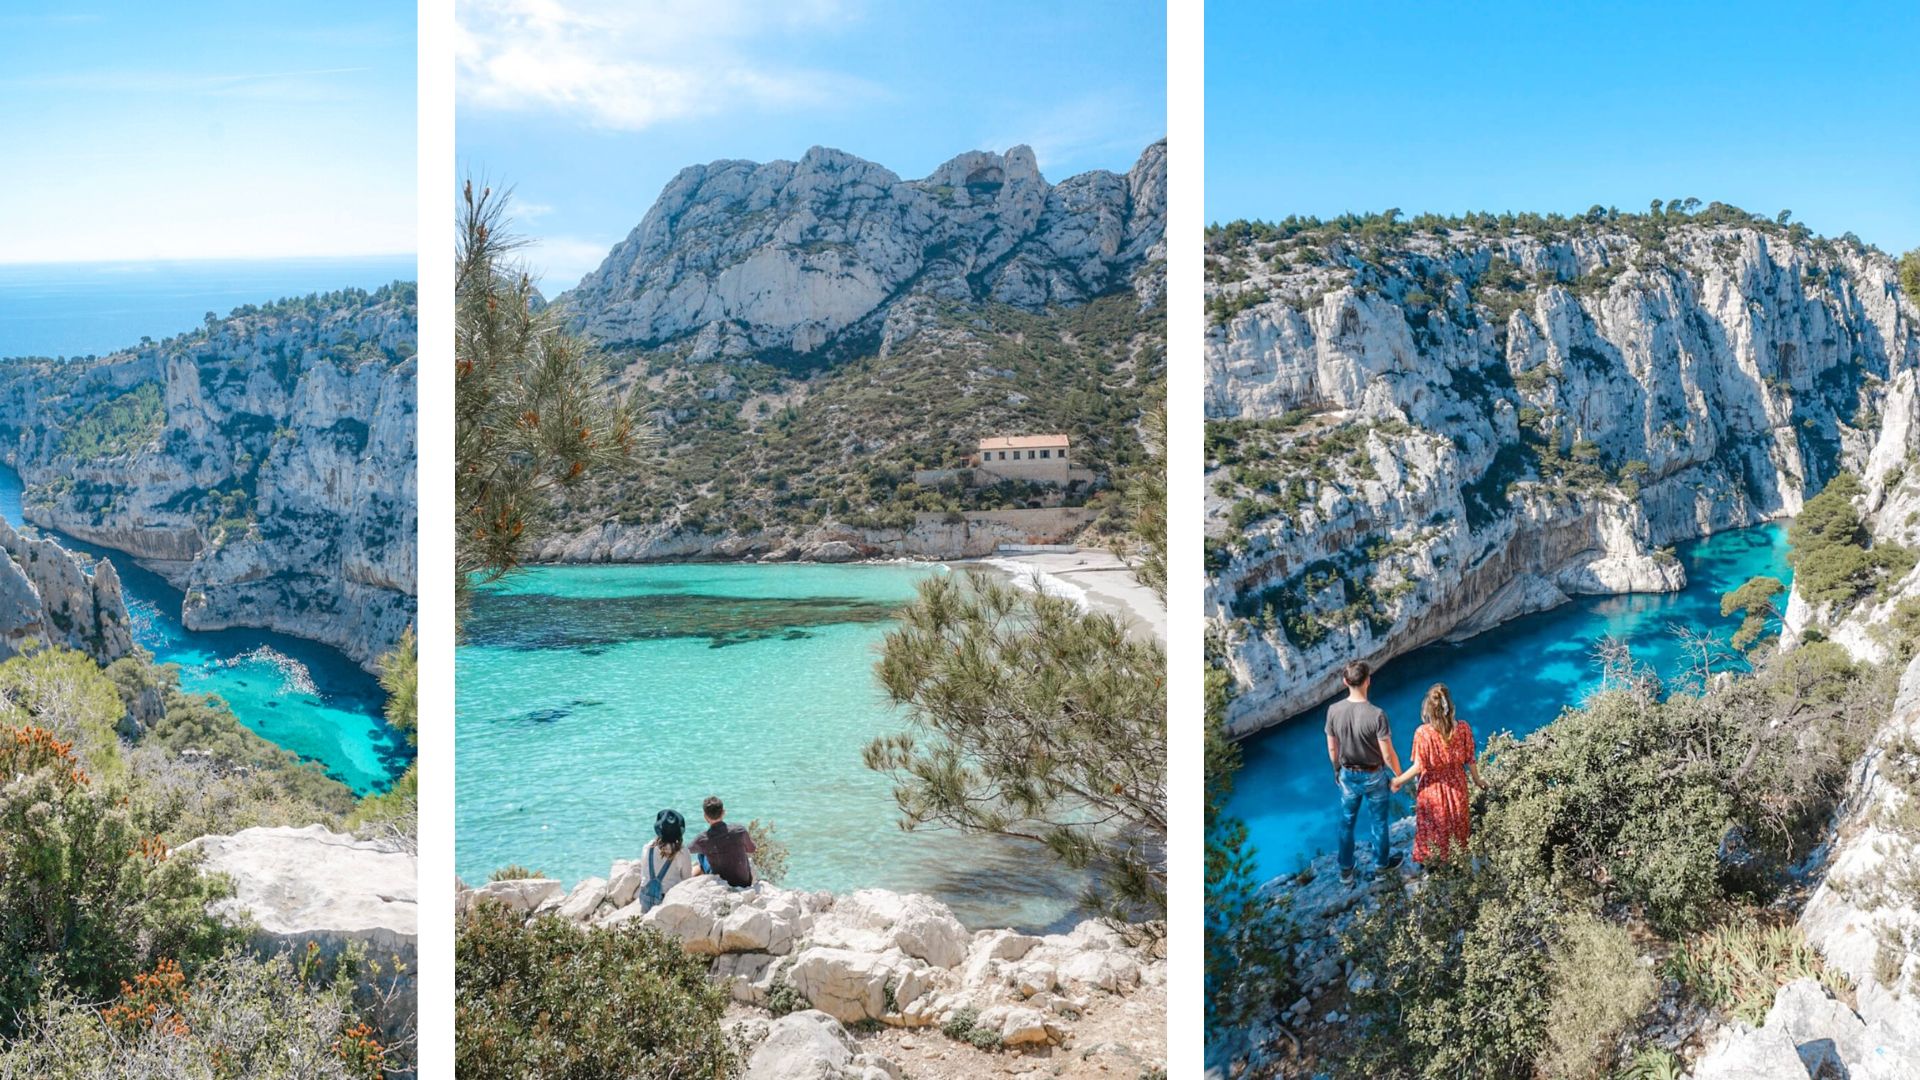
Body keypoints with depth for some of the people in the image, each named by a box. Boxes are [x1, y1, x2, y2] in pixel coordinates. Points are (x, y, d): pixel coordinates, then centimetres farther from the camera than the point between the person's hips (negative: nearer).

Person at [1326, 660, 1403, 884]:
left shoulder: (1333, 710, -18)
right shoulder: (1377, 714, -30)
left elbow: (1332, 748, -4)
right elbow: (1388, 754, -21)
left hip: (1348, 775, 3)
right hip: (1374, 776, -3)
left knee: (1347, 822, 21)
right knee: (1379, 821, 21)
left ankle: (1346, 869, 34)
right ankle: (1382, 862, 41)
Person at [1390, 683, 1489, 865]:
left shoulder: (1423, 733, -28)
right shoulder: (1463, 728, -19)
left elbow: (1419, 767, -22)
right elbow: (1470, 760, -8)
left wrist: (1398, 780, -7)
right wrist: (1477, 780, 11)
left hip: (1433, 787, -2)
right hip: (1456, 786, 2)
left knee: (1432, 826, 20)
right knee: (1456, 823, 25)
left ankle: (1429, 861, 37)